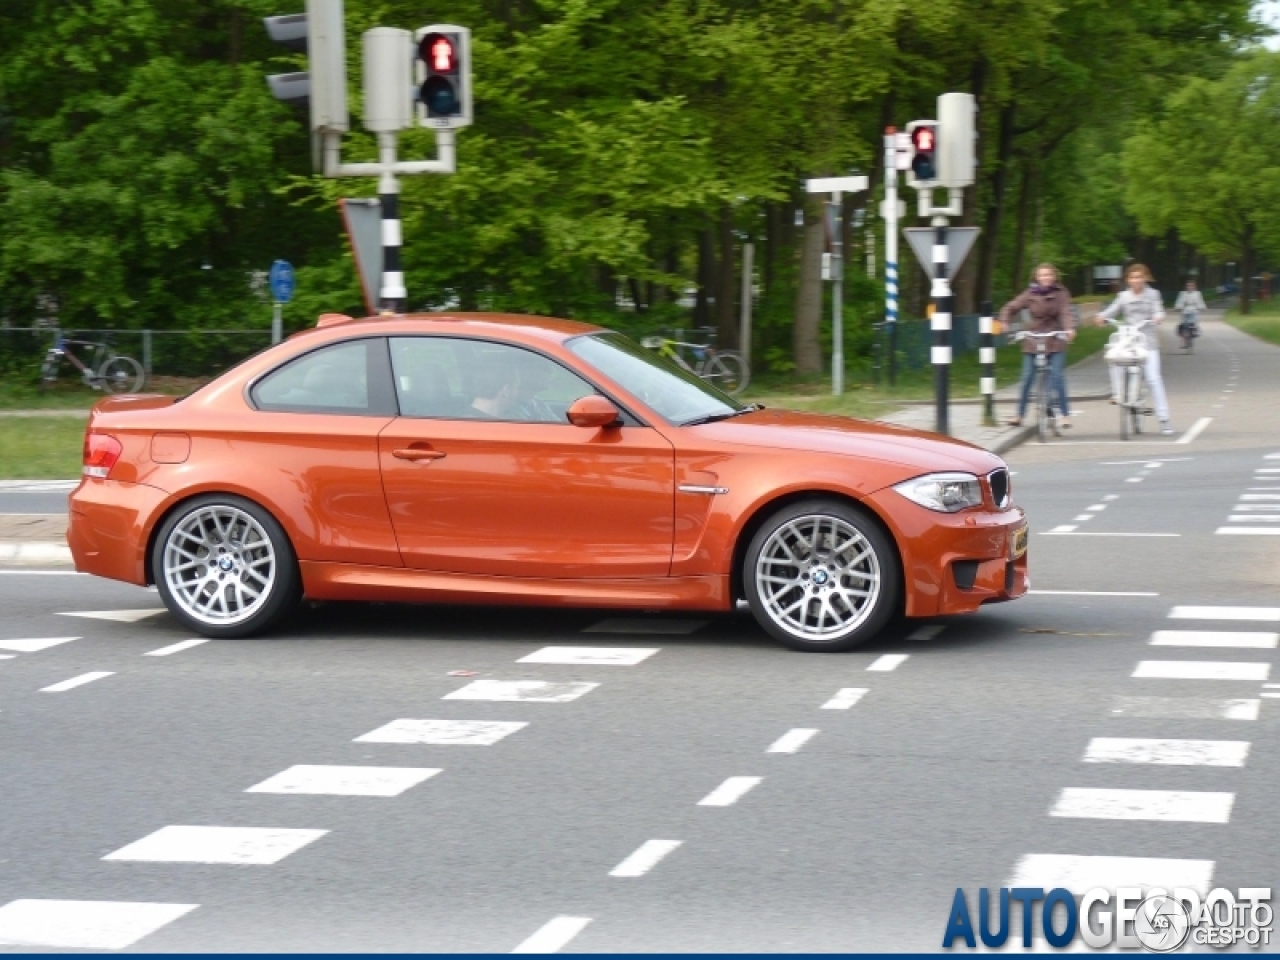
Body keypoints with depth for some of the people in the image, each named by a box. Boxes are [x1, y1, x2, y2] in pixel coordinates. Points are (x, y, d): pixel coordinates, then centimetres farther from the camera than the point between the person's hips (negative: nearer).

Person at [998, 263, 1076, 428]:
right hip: (1033, 341, 2)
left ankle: (1065, 414, -3)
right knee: (1027, 378, 2)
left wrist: (1070, 328, -32)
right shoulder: (1030, 294, 0)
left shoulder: (1061, 293, -2)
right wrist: (1004, 321, -15)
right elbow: (1011, 307, 2)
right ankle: (1020, 414, 12)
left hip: (1055, 342, -2)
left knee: (1057, 377, -10)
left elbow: (1066, 312, -15)